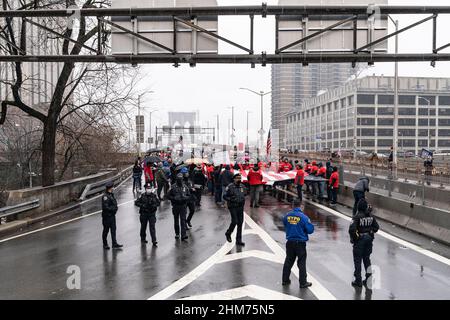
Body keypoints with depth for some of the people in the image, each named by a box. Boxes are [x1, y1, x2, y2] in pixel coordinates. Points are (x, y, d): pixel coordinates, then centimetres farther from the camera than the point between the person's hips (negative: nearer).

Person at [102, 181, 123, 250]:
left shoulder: (111, 194, 8)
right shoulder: (105, 196, -20)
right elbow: (105, 207, -24)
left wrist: (115, 208, 2)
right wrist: (114, 208, -16)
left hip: (112, 215, 8)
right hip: (107, 216, -8)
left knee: (113, 229, 9)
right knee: (106, 230, 6)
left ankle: (114, 244, 13)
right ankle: (105, 245, 20)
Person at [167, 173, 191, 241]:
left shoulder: (185, 187, 1)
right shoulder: (173, 187, -6)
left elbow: (189, 195, 9)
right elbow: (168, 196, -3)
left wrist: (185, 198, -12)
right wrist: (174, 198, -19)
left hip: (183, 206, 0)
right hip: (175, 206, 0)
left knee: (183, 220, -7)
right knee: (176, 220, 13)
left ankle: (183, 235, -10)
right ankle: (177, 233, 29)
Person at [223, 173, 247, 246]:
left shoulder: (242, 186, 9)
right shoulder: (230, 187, -9)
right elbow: (225, 196, -8)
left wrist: (243, 199, 8)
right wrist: (231, 199, -18)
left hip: (240, 207, 6)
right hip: (233, 207, -6)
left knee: (240, 223, 5)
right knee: (234, 222, -11)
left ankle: (239, 240, 13)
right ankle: (228, 233, 20)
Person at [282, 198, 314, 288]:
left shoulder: (287, 216, -3)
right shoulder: (303, 217, -15)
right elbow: (310, 230, -12)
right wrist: (309, 223, 6)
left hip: (290, 242, 4)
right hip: (300, 243, -4)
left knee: (288, 261, 16)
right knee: (301, 263, 6)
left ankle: (285, 280, 24)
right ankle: (303, 283, 10)